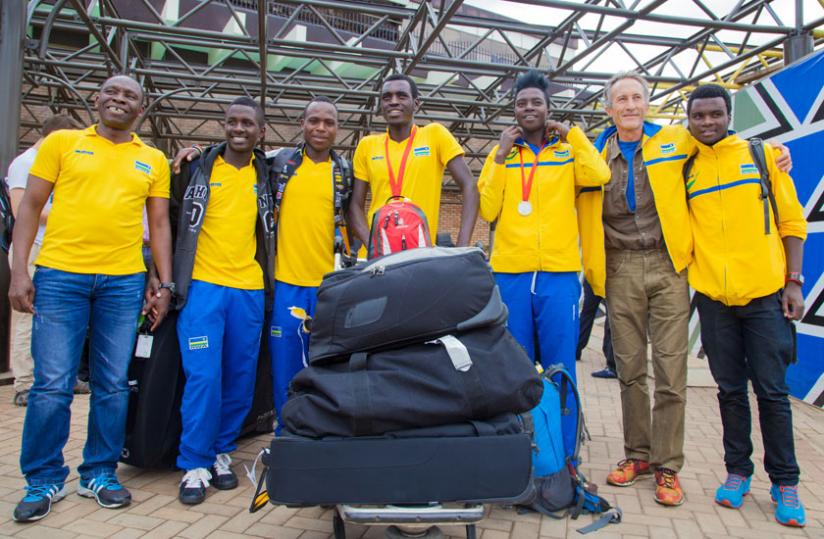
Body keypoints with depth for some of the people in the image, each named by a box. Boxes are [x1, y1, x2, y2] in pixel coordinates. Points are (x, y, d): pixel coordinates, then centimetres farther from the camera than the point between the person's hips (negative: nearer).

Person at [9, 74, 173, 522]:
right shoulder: (61, 142, 8)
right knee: (52, 385, 0)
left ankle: (99, 474, 22)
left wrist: (164, 285, 5)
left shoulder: (153, 160, 12)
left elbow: (159, 225, 12)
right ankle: (44, 480, 18)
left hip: (124, 282, 2)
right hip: (60, 275, -1)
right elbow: (30, 206, 6)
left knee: (113, 385, 6)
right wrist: (19, 270, -4)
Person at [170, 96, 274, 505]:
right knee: (202, 376, -7)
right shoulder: (198, 168, 5)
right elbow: (174, 215, 12)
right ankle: (195, 465, 7)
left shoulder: (266, 174, 11)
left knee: (241, 378, 7)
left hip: (250, 288, 3)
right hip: (202, 285, -2)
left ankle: (221, 453, 23)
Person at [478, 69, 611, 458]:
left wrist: (571, 133, -2)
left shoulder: (568, 151, 9)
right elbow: (487, 209, 0)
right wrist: (501, 156, -3)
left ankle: (563, 457, 16)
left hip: (559, 272, -1)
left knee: (560, 370, 3)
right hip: (510, 272, 1)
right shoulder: (501, 153, 12)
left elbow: (599, 175, -12)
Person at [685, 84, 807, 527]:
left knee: (772, 390, 4)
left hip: (764, 292, -1)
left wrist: (793, 281, -2)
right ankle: (737, 472, 24)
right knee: (730, 389, 10)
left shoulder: (762, 155, 4)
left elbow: (791, 221, 4)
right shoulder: (684, 169, 6)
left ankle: (784, 483, 18)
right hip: (713, 295, 1)